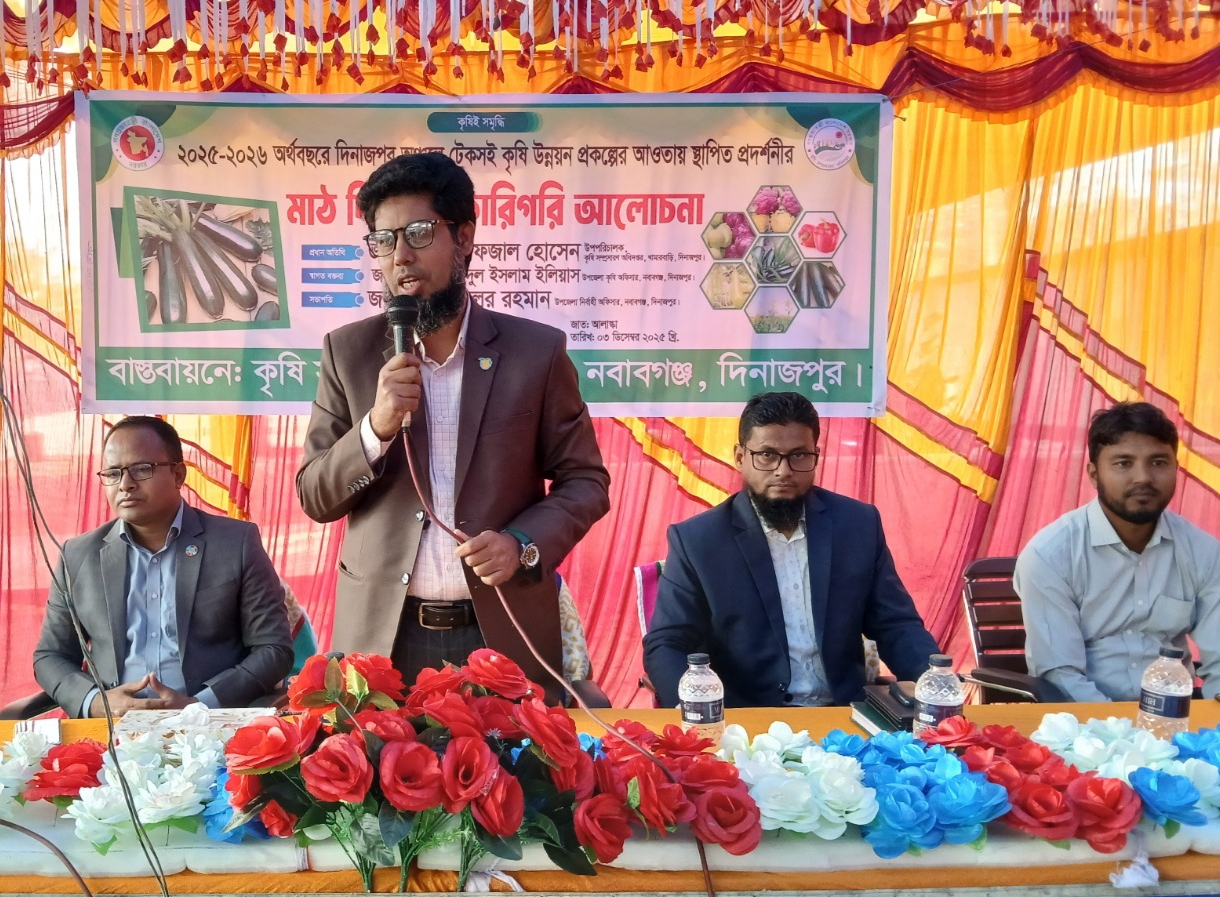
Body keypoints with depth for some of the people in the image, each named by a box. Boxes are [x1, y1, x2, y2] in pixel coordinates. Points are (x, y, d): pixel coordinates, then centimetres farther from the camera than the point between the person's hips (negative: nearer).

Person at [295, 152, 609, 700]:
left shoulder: (536, 349, -2)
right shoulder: (348, 351, 2)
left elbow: (585, 481, 3)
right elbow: (314, 497, 3)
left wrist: (524, 545, -14)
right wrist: (377, 428, -15)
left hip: (506, 635, -1)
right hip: (382, 636, 1)